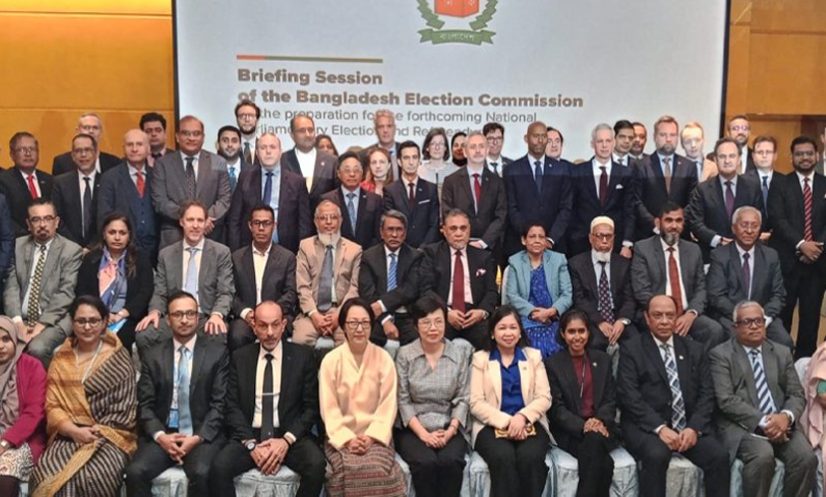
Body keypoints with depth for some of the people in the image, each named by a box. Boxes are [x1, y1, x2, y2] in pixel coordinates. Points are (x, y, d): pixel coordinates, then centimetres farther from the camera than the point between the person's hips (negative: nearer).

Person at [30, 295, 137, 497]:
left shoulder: (118, 358, 4)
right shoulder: (61, 359, 13)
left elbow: (124, 410, -1)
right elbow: (52, 406, 5)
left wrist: (95, 434, -12)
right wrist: (75, 431, -12)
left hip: (109, 437, -2)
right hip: (68, 437, 3)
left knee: (91, 479, -32)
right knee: (47, 477, -28)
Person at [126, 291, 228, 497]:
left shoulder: (218, 353, 4)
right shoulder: (152, 356, 10)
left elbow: (220, 403, -1)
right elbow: (145, 404, 6)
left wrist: (198, 437, -13)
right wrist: (160, 435, -11)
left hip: (203, 435, -2)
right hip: (161, 435, 2)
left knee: (201, 473, -31)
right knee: (135, 472, -25)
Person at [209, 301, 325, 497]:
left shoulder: (303, 356, 3)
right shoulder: (240, 357, 8)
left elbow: (311, 407, 1)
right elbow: (232, 407, 4)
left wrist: (287, 440, -12)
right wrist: (251, 444, -11)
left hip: (290, 435, -1)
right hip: (249, 435, 1)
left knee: (316, 465, -29)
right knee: (219, 467, -28)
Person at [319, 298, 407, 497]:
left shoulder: (383, 358, 2)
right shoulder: (331, 360, 1)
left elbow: (388, 405, -1)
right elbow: (329, 408, -1)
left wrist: (371, 436, -12)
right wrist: (347, 438, -13)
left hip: (375, 435, 1)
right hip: (342, 436, 0)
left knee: (377, 469, -28)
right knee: (349, 470, -29)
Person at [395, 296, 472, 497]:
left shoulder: (460, 351, 3)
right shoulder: (405, 354, 1)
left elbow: (463, 398, 2)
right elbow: (403, 400, -1)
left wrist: (450, 430, -12)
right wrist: (423, 433, -12)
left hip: (449, 428, 1)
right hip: (413, 429, -1)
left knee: (450, 461, -29)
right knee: (426, 463, -29)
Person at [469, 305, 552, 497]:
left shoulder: (533, 356, 15)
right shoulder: (480, 358, 9)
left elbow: (544, 397, 5)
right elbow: (476, 403, 0)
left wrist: (522, 416, -14)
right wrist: (506, 421, -15)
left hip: (529, 423, 1)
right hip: (492, 425, -1)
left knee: (530, 457, -31)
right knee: (504, 458, -33)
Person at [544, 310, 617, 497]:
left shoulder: (603, 359, 14)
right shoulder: (552, 364, 4)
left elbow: (611, 400, 8)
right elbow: (556, 408, -4)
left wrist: (600, 421, -14)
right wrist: (582, 426, -20)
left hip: (601, 428, 2)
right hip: (570, 432, -2)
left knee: (595, 439, -35)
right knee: (602, 462, -32)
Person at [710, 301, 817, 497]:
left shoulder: (782, 353, 17)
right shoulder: (721, 354, 1)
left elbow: (797, 395, 11)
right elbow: (726, 400, -9)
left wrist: (786, 416, -12)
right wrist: (763, 422, -19)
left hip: (781, 423, 4)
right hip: (742, 424, -4)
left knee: (806, 457, -23)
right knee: (763, 456, -32)